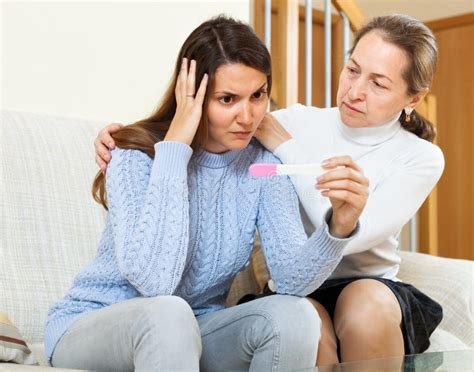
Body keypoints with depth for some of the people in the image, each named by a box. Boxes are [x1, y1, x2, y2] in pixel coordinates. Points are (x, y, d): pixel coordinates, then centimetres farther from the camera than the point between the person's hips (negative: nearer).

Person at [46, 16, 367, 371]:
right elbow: (154, 280, -34)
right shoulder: (137, 157, -18)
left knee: (293, 315, -22)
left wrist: (339, 225, -38)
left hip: (194, 331, 4)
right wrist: (174, 148, -29)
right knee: (167, 313, -36)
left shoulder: (264, 165, -5)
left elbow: (292, 278, -17)